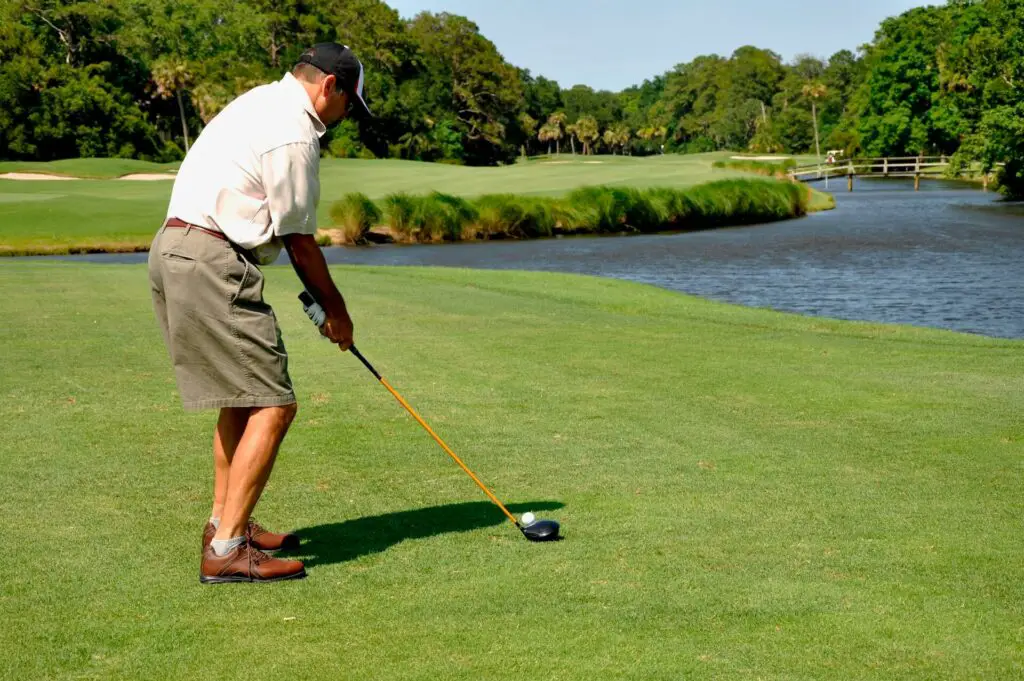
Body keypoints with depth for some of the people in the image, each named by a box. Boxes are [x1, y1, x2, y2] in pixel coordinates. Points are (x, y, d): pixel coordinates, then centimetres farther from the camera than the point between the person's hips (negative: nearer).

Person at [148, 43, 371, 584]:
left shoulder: (261, 102, 19)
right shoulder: (295, 135, -13)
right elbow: (298, 239, -6)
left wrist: (317, 296, 17)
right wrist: (336, 310, 7)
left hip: (175, 250, 11)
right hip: (210, 263, -11)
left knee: (244, 396, 20)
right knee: (273, 405, -10)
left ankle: (225, 522, 29)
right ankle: (226, 550, -11)